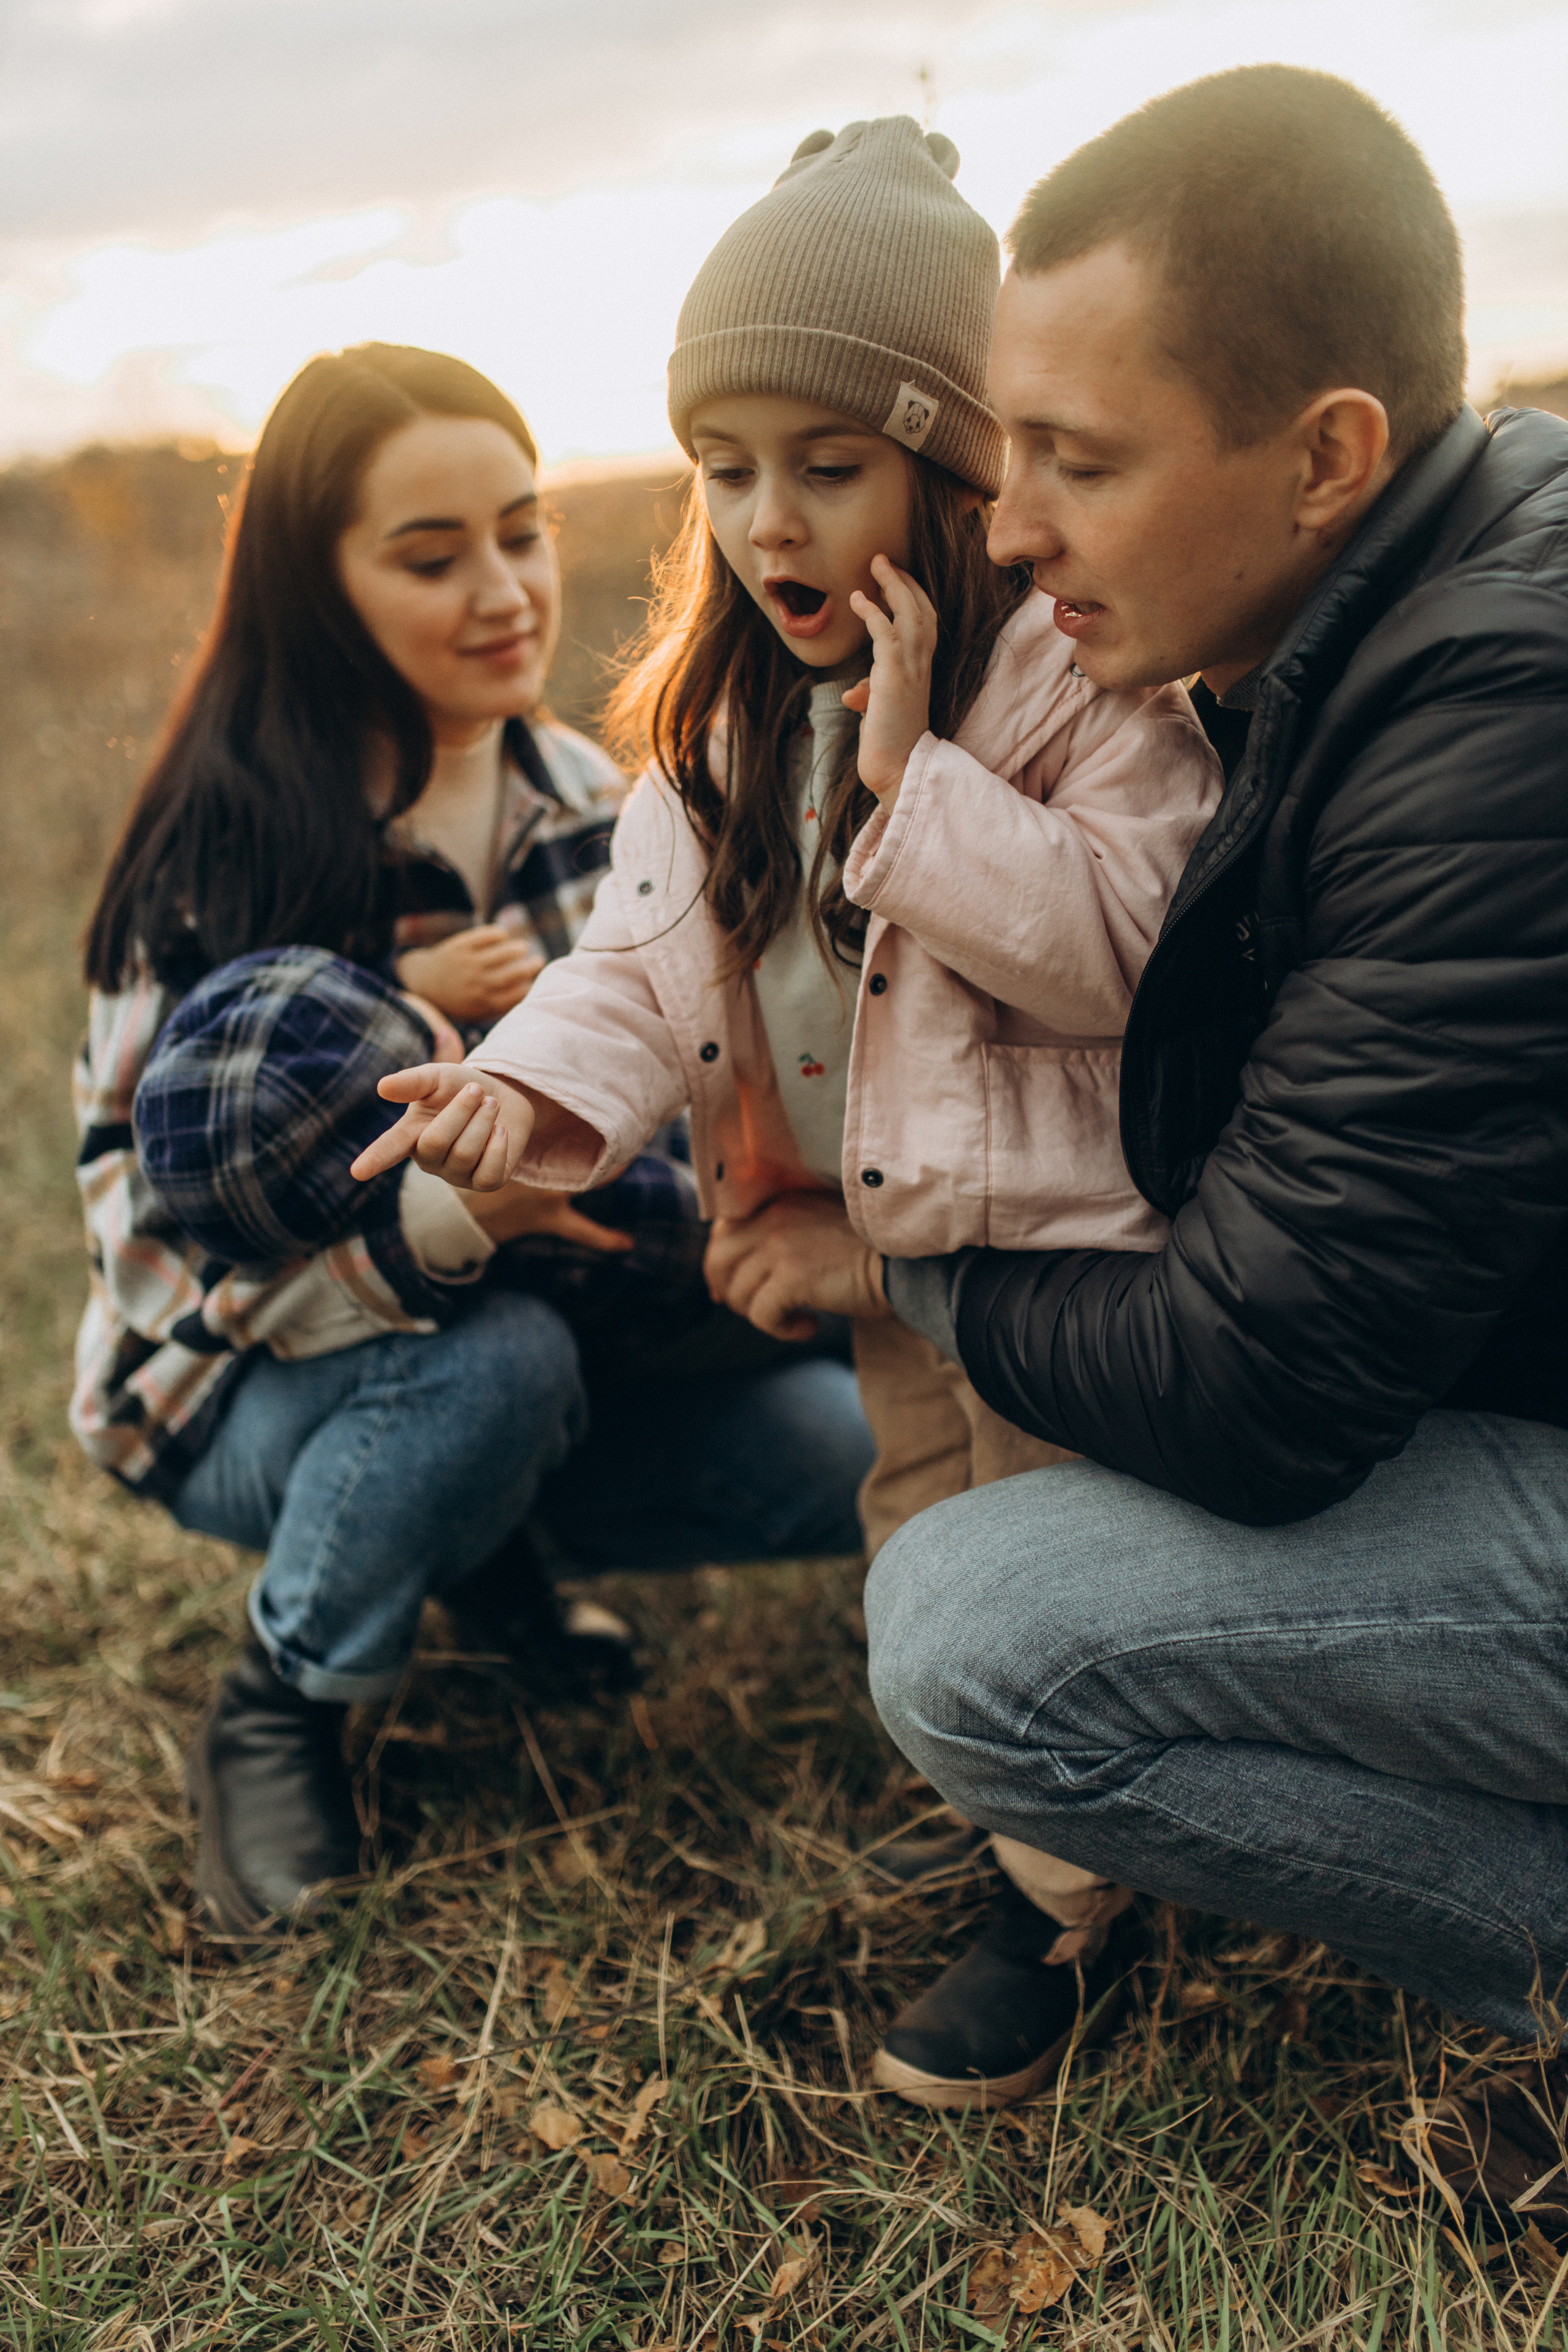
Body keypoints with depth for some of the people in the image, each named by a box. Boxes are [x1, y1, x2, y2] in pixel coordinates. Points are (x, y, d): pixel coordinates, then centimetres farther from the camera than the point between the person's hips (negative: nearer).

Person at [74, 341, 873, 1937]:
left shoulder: (580, 798, -3)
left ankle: (484, 1557, 10)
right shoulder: (227, 848, -19)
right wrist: (443, 1219, -38)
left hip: (529, 1339, 5)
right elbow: (159, 1207, -22)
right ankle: (273, 1716, -8)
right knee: (497, 1360, -36)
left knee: (846, 1450, -15)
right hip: (245, 1391, -4)